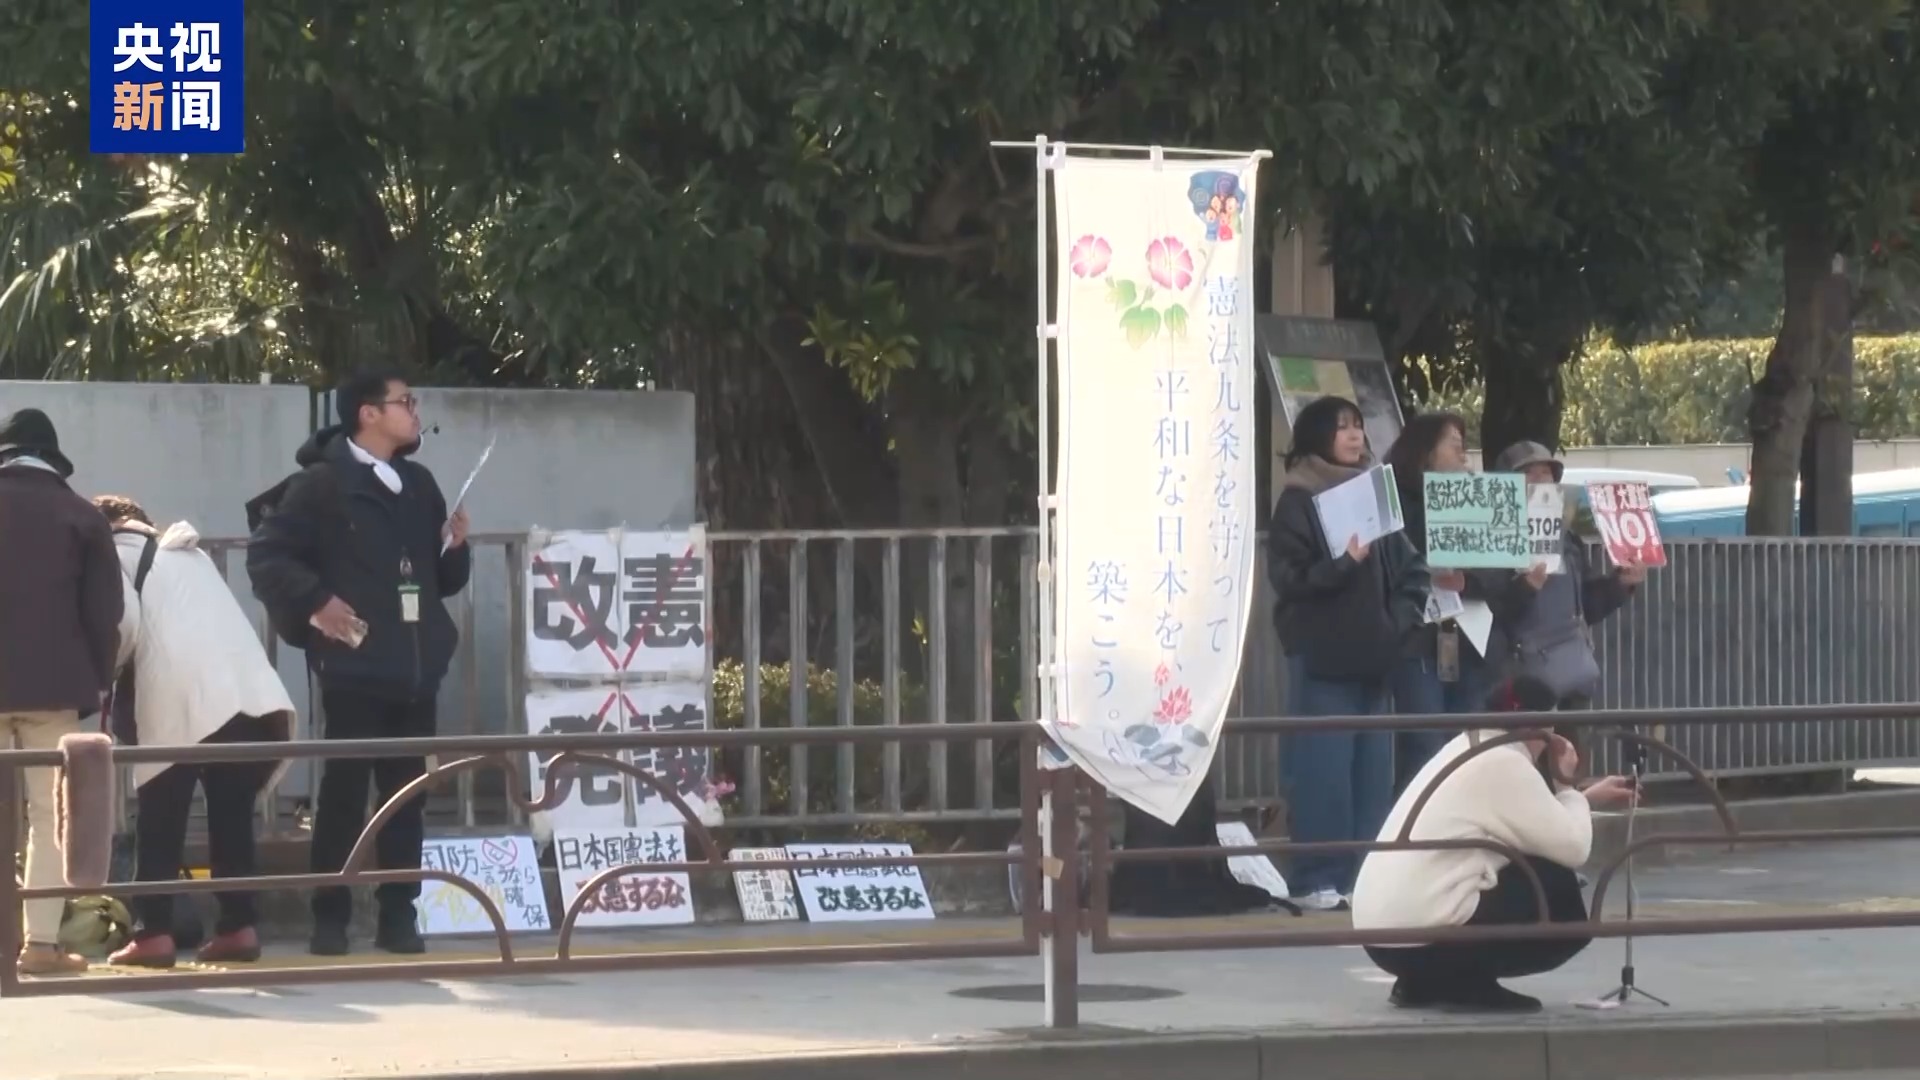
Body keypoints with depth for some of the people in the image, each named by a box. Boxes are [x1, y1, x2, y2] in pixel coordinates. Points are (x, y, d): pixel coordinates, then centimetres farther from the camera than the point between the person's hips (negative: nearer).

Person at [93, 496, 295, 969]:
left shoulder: (116, 553, 13)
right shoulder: (189, 553, 32)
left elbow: (124, 624, -4)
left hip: (187, 705, -5)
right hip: (258, 699, 5)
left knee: (159, 823, 4)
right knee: (232, 817, 14)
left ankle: (152, 934, -2)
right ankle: (238, 929, 8)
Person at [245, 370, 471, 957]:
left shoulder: (419, 484, 15)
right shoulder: (323, 484, -5)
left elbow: (444, 579, 22)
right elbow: (267, 555, -10)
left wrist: (455, 546, 2)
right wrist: (315, 604, -17)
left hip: (415, 665, 6)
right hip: (355, 664, -6)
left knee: (407, 793, 6)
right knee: (344, 790, -3)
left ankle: (398, 915, 11)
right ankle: (330, 919, 2)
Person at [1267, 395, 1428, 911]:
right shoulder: (1298, 501, -3)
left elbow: (1410, 569, 16)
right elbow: (1290, 577, -12)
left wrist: (1401, 621, 2)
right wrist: (1342, 564, -24)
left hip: (1371, 656, 6)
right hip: (1322, 656, -6)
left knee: (1373, 770, 5)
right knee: (1324, 770, -9)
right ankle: (1316, 881, -7)